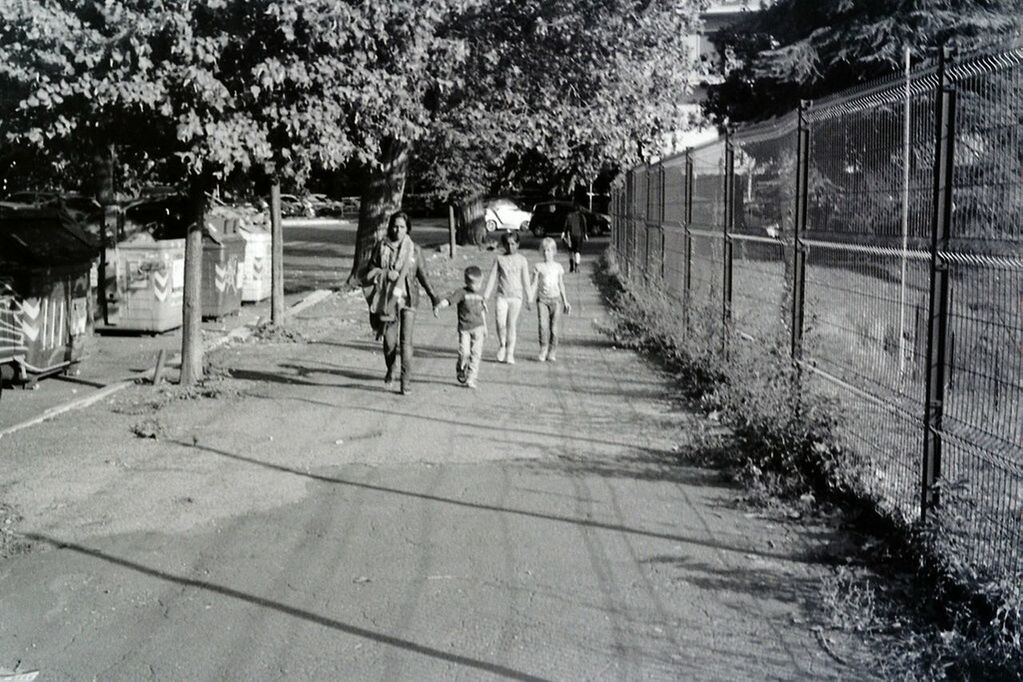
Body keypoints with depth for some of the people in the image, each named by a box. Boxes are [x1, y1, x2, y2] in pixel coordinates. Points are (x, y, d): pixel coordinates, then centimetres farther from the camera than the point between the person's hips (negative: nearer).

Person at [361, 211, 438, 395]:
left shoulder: (414, 249, 3)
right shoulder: (381, 247, 2)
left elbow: (422, 274, 7)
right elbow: (370, 269, 6)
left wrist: (432, 295, -1)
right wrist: (385, 273, -13)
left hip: (407, 299, -1)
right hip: (387, 299, 1)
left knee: (406, 341, -9)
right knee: (389, 340, 4)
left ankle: (406, 381, -3)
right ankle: (390, 371, 32)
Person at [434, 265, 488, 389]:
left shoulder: (480, 296, 10)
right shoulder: (462, 293, -6)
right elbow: (448, 300, -19)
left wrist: (485, 327, 28)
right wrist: (438, 306, -37)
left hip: (478, 328, 4)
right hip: (464, 328, -4)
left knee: (476, 354, -3)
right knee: (464, 352, -10)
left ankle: (471, 379, 2)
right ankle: (460, 371, 20)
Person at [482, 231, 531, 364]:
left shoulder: (522, 260, 4)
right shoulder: (499, 259, 4)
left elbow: (525, 280, 6)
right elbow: (493, 277, 6)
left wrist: (527, 298, 5)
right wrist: (486, 294, 1)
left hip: (516, 296, 0)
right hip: (502, 295, 0)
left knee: (512, 324, 0)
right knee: (500, 322, -10)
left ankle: (510, 353, 7)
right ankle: (502, 345, 16)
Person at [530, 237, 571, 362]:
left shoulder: (558, 267, 9)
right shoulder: (538, 267, 5)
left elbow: (561, 285, 14)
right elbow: (534, 284, 5)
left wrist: (565, 302, 14)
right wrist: (530, 299, -5)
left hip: (555, 299, 1)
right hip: (542, 299, -1)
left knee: (554, 327, -4)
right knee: (543, 325, -14)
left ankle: (552, 353, 5)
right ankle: (543, 351, -3)